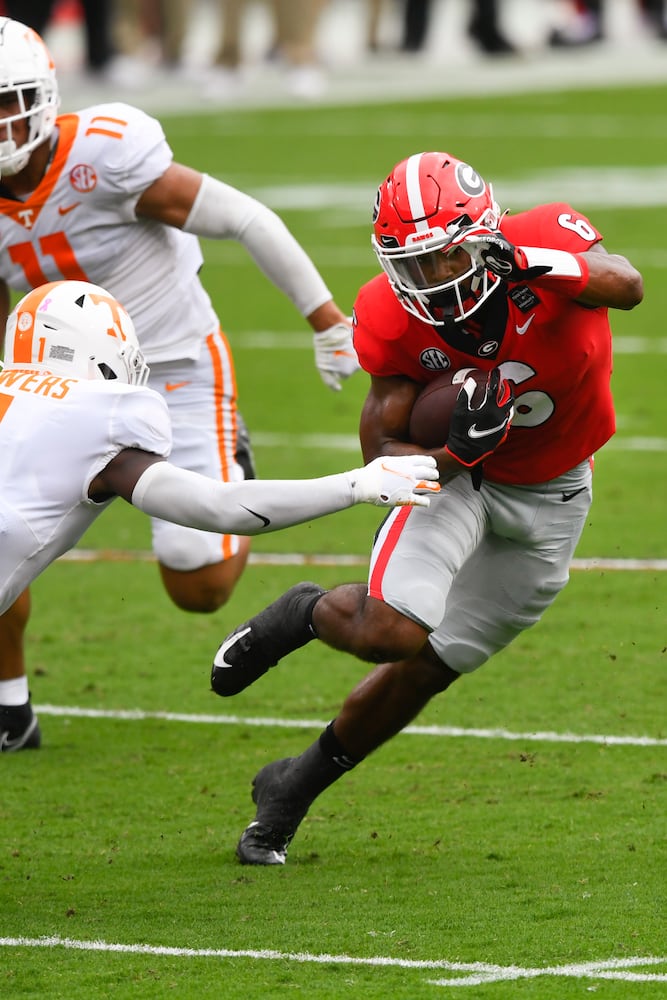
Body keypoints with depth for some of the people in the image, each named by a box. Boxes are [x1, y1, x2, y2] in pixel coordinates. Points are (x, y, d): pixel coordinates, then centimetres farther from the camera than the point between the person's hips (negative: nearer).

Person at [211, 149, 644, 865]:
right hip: (461, 478, -1)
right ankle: (307, 614, 10)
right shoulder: (392, 319, -22)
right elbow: (383, 450, -16)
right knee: (394, 632, -27)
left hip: (551, 497, 1)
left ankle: (293, 787, 26)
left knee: (426, 669, 5)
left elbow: (626, 287, -43)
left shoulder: (546, 238, -26)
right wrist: (455, 451, -36)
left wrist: (537, 265, -58)